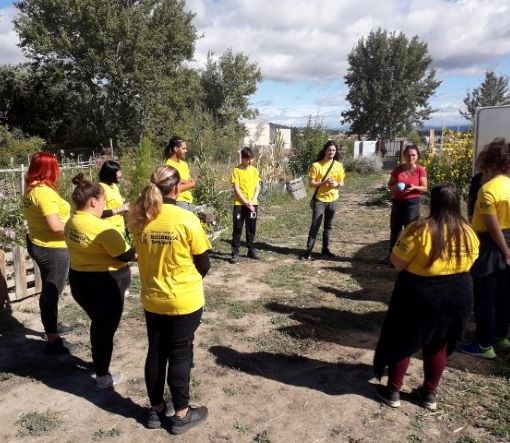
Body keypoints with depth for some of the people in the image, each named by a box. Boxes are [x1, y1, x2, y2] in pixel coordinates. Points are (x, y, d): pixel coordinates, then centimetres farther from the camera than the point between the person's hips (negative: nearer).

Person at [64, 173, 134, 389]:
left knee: (98, 323, 28)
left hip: (79, 280, 8)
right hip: (105, 284, -8)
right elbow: (125, 255, -21)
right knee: (106, 328, 11)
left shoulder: (72, 222, 1)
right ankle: (103, 376, 24)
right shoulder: (100, 227, -26)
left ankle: (97, 362, 47)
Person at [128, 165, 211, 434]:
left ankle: (156, 410, 34)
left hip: (152, 300, 4)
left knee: (156, 353, 18)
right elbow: (203, 264, -9)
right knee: (180, 355, 10)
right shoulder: (186, 219, -19)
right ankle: (181, 415, 24)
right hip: (185, 301, -4)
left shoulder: (139, 219, -6)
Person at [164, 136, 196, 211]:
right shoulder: (169, 165, -11)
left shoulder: (184, 164, 14)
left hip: (189, 201, 8)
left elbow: (193, 182, 8)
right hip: (179, 202, -8)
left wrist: (183, 182, -11)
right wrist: (189, 184, -4)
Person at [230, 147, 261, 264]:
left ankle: (251, 251, 21)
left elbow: (257, 187, 4)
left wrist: (252, 201, -10)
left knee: (251, 229, 10)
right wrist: (246, 202, -16)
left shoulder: (254, 170, 7)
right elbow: (236, 189, -10)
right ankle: (235, 253, 3)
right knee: (237, 229, -1)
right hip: (239, 204, -4)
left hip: (253, 204, 4)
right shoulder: (237, 170, -6)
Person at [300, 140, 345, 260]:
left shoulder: (338, 165, 4)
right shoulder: (316, 165, -8)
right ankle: (309, 251, 1)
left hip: (332, 200, 4)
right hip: (319, 200, -4)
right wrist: (323, 183, -24)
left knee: (328, 226, 11)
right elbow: (311, 183, -9)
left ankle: (325, 249, 23)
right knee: (315, 226, -5)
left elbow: (342, 182, 9)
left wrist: (336, 184, -13)